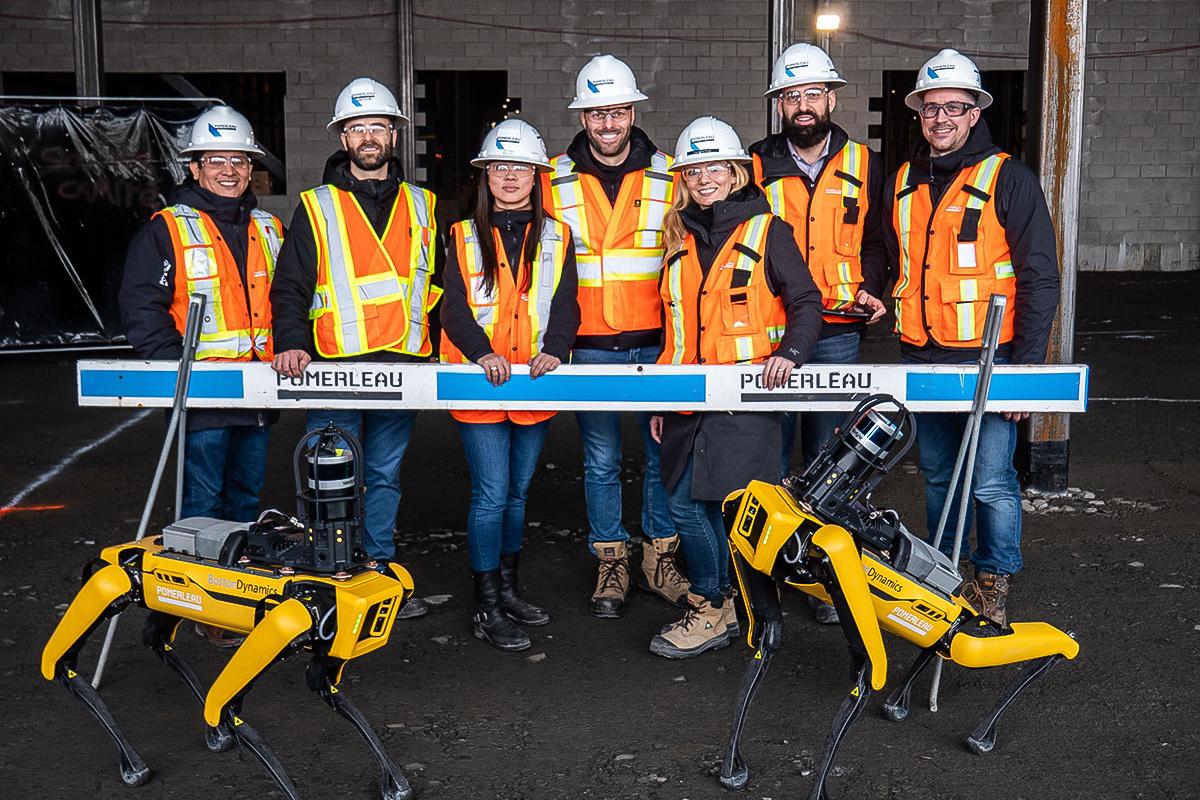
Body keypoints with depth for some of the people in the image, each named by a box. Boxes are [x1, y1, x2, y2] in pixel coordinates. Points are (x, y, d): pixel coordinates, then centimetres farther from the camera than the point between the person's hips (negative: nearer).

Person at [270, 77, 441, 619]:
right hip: (334, 367, -2)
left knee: (385, 476, 11)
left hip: (401, 368, 2)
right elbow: (290, 286, 2)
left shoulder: (421, 207, 13)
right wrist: (291, 343, -13)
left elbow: (441, 286, 17)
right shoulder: (317, 208, 5)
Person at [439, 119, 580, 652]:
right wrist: (483, 353, -22)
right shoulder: (464, 237, 6)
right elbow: (454, 307, -4)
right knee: (492, 494, -7)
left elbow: (566, 304, 1)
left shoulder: (556, 237, 10)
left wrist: (554, 349, -19)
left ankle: (508, 589, 27)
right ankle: (488, 608, 1)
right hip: (480, 380, -3)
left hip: (535, 382, 3)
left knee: (517, 492, 13)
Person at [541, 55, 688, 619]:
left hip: (657, 342, 1)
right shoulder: (554, 180, 3)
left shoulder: (668, 176, 4)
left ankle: (660, 559, 21)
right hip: (589, 346, 0)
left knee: (663, 453, 7)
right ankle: (611, 564, 19)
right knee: (601, 460, 7)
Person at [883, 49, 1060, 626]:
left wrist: (1026, 367, -13)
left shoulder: (1007, 179, -6)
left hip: (986, 361, -5)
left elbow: (1040, 279, -8)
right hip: (920, 361, 5)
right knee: (938, 476, 16)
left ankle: (994, 583, 14)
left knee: (991, 482, -4)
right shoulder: (903, 183, 10)